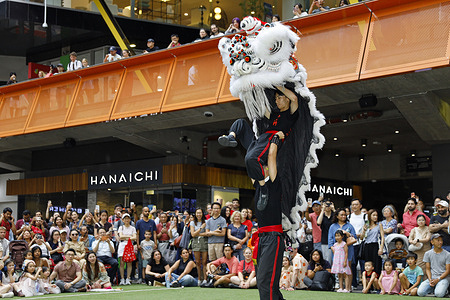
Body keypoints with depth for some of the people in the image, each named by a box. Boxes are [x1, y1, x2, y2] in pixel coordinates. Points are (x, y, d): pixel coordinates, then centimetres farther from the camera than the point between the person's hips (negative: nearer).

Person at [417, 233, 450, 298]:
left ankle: (444, 289, 5)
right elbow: (428, 269, 9)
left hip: (443, 278, -2)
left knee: (439, 294, -32)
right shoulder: (428, 254, 10)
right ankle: (433, 289, 10)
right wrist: (430, 280, -10)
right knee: (420, 293, -22)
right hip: (431, 278, 2)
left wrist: (438, 280, -14)